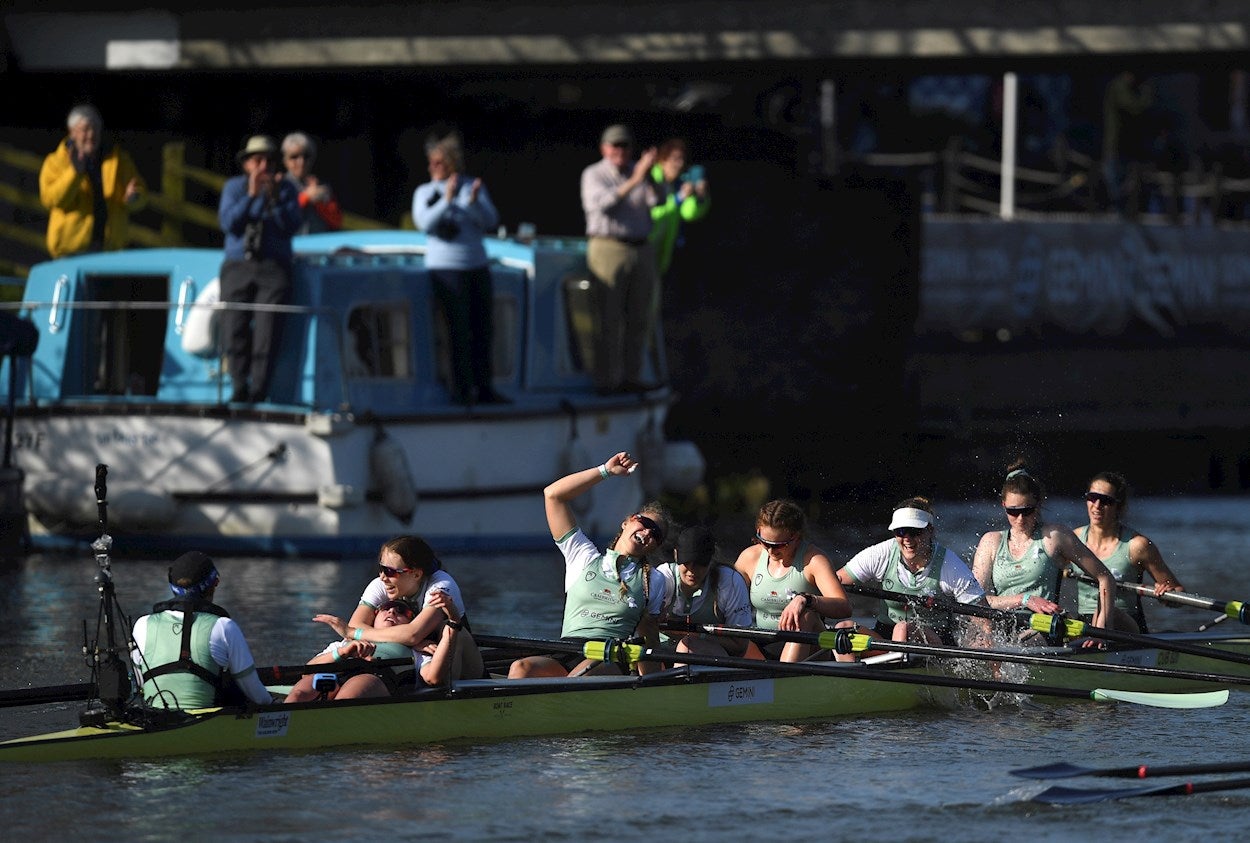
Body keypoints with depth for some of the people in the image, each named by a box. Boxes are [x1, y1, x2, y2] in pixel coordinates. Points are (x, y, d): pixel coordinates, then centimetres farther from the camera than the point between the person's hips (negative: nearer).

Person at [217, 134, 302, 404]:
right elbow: (228, 223, -5)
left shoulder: (286, 189, 7)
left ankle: (258, 390, -13)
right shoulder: (234, 187, 9)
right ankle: (240, 388, 0)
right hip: (238, 267, 1)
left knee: (266, 329, -13)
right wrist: (251, 196, -14)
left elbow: (292, 226, -5)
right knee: (234, 328, -8)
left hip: (273, 270, -1)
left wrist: (275, 199, -17)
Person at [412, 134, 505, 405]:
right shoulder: (425, 192, 3)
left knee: (483, 329, 4)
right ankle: (463, 390, -3)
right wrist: (446, 201, -23)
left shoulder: (474, 187, 8)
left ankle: (484, 388, 9)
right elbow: (424, 223, -12)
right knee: (459, 331, -6)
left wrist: (475, 202, -18)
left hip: (477, 265, 3)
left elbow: (491, 220, -1)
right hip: (447, 268, -3)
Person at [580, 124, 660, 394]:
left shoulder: (637, 171, 9)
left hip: (641, 250, 5)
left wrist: (649, 176, -24)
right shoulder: (593, 175, -5)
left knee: (639, 319, 6)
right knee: (609, 320, -7)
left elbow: (656, 200, -6)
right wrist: (634, 181, -30)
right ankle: (605, 380, -5)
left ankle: (631, 377, 13)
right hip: (608, 248, -5)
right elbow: (603, 204, -23)